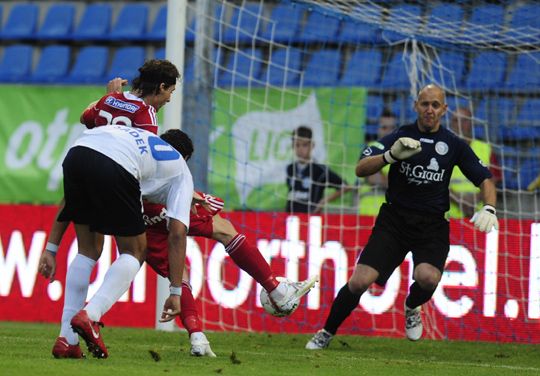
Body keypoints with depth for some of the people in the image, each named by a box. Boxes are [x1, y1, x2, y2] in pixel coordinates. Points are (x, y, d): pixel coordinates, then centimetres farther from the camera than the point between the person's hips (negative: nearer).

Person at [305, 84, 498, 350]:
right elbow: (361, 169, -9)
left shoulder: (453, 144, 3)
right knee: (360, 280, -15)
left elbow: (485, 180, 8)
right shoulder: (400, 136, 0)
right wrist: (391, 155, -27)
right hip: (394, 219, 0)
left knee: (427, 277, -29)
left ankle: (412, 308, 8)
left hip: (433, 225, 0)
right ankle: (326, 333, 8)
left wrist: (488, 209, -12)